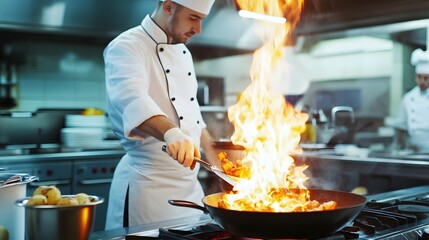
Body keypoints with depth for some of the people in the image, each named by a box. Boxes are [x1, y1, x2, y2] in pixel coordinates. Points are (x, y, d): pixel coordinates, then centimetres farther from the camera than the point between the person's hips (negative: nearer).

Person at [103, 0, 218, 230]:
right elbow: (133, 101, -32)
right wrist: (171, 133, -49)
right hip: (149, 184, -7)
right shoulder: (126, 47, -12)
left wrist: (215, 158, 23)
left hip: (190, 183, 8)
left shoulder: (183, 53, 14)